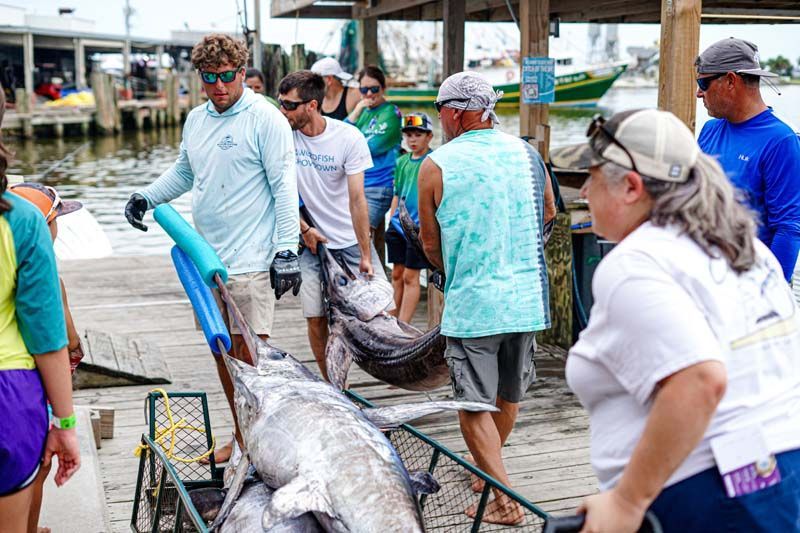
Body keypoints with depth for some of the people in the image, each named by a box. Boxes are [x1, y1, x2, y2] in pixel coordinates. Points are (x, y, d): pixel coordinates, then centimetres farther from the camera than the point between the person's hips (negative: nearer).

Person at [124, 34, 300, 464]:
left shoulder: (265, 119, -9)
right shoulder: (195, 119, 12)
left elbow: (283, 186, -11)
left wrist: (286, 250, -16)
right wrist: (146, 197, 11)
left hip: (250, 262, -7)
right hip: (206, 257, 7)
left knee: (251, 353, -7)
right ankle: (241, 436, 27)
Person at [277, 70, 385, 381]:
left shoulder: (348, 137, -13)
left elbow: (357, 200, -14)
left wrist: (365, 255, -14)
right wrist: (304, 228, -5)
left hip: (352, 239, -1)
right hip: (312, 241, 1)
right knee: (316, 319, -1)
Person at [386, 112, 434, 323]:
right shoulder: (402, 161, 13)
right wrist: (391, 220, 14)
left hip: (419, 227, -6)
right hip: (399, 225, 6)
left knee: (410, 277, -3)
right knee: (397, 274, 11)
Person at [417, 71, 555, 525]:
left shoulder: (437, 165, -8)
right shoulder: (527, 153, 3)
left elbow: (430, 242, 2)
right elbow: (549, 213, 19)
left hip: (472, 303, -5)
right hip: (529, 298, 5)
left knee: (475, 404, 6)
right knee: (509, 396, 21)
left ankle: (505, 500, 2)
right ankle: (487, 467, 42)